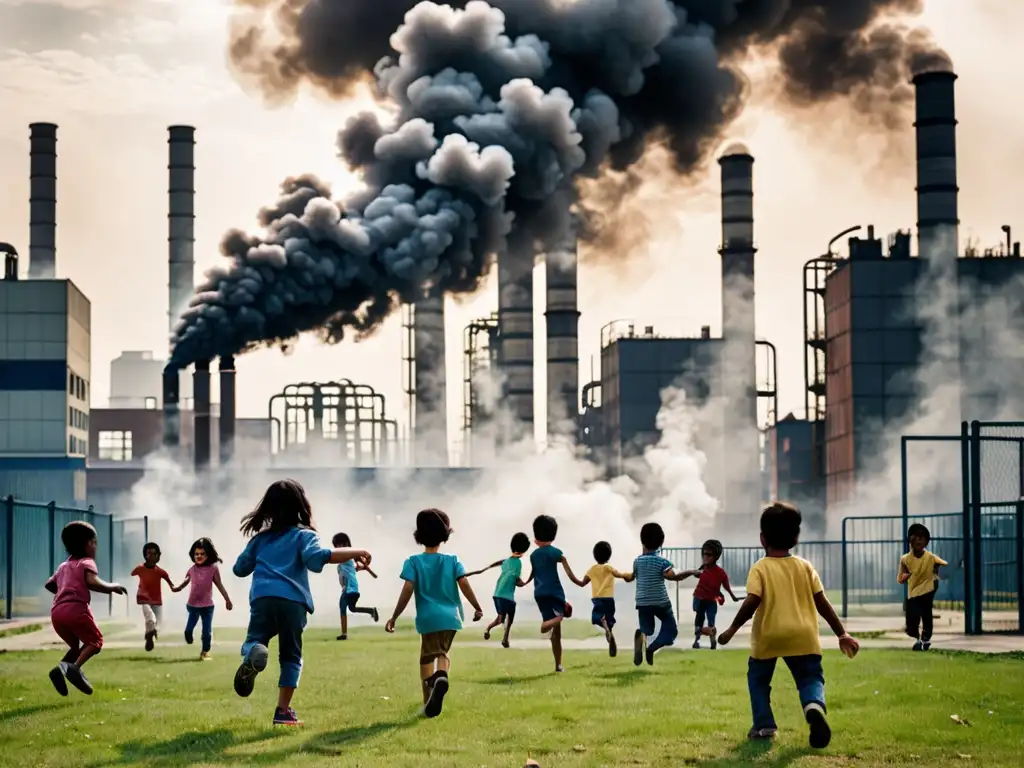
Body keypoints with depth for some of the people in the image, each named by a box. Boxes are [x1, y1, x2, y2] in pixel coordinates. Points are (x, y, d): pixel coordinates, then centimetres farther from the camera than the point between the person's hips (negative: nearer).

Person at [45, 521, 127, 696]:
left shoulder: (63, 566, 26)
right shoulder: (87, 563, 3)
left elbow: (49, 584, 32)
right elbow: (92, 582, -15)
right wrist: (112, 587, -2)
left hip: (56, 611, 7)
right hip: (76, 609, -7)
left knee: (76, 645, 24)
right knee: (95, 641, 6)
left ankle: (60, 669, -4)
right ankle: (75, 667, -20)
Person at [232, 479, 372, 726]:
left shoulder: (260, 538, 23)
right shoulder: (304, 535, 10)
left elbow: (240, 568, 30)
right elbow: (317, 557, -11)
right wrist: (355, 553, -7)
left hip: (262, 598, 2)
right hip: (292, 601, -2)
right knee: (291, 656, 10)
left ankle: (253, 654, -35)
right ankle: (283, 710, 7)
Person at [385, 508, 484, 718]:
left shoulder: (413, 562, 0)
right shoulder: (452, 561, 5)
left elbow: (408, 590, -8)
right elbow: (464, 584, -3)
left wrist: (394, 617, -5)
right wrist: (477, 607, 8)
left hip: (428, 618, -2)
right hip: (451, 617, 2)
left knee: (427, 657, 9)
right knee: (442, 652, 21)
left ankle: (429, 704, 1)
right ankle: (442, 674, -15)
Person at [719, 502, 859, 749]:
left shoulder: (760, 568, -4)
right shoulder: (805, 567, 6)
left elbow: (752, 602, -17)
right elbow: (823, 604, 5)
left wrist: (732, 629, -7)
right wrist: (842, 634, 9)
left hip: (768, 636, -1)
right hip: (802, 637, 1)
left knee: (758, 679, 20)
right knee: (810, 677, 7)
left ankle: (764, 726, 12)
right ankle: (814, 705, -27)